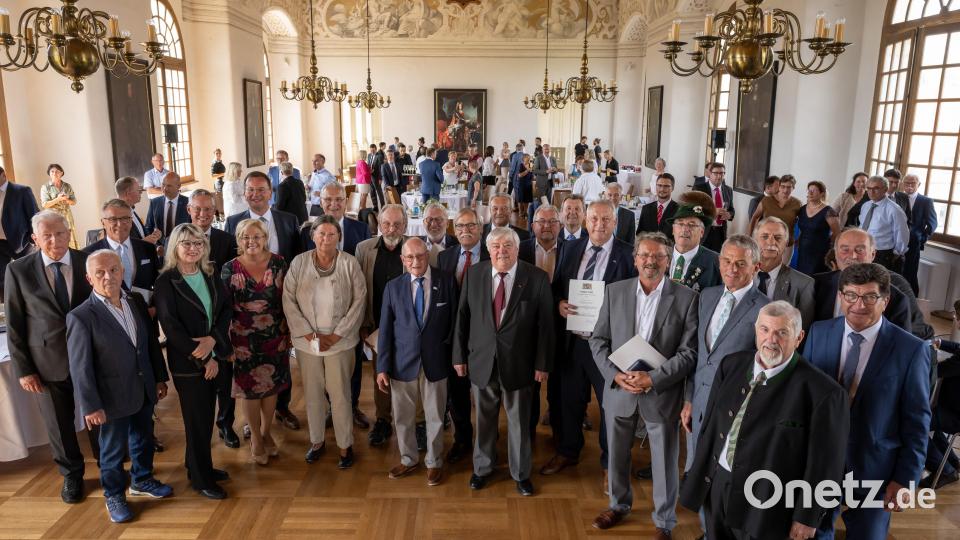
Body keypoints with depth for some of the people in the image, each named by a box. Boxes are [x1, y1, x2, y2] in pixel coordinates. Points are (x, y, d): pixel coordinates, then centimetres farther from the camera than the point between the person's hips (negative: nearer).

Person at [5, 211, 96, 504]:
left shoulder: (88, 262, -5)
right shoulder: (18, 270, -5)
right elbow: (14, 324, -2)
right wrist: (22, 369, -4)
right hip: (48, 363, 0)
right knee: (59, 425, 14)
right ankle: (71, 474, 37)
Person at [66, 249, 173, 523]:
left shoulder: (137, 302, -1)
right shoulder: (81, 316, -18)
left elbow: (152, 341, 8)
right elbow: (80, 367, -16)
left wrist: (160, 378, 8)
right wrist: (91, 406, -15)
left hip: (144, 390, 5)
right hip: (113, 396, -5)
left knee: (143, 439, 22)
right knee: (113, 449, 13)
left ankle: (142, 480, 45)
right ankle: (114, 495, 35)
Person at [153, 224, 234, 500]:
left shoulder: (210, 275, 4)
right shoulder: (166, 281, -11)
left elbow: (226, 309, 1)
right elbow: (170, 325, -15)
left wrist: (213, 339, -17)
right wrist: (203, 359, -15)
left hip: (213, 356, 5)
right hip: (186, 362, -5)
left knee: (206, 415, 14)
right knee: (197, 419, 6)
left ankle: (199, 466, 33)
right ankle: (201, 479, 22)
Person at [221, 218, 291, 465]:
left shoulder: (278, 263, -4)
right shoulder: (230, 269, -8)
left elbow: (287, 300, 2)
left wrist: (290, 332, 2)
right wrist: (225, 342, -4)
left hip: (276, 337, 2)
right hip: (244, 340, -1)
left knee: (272, 386, 14)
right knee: (250, 389, 10)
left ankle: (265, 432, 36)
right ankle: (255, 437, 31)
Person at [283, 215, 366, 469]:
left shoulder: (349, 263, -5)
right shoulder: (299, 263, -2)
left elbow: (359, 301, -5)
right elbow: (289, 301, -2)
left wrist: (336, 335, -10)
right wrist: (309, 335, -9)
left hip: (340, 341, -2)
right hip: (307, 342, 2)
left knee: (340, 394, 3)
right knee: (312, 393, 13)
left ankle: (345, 445, 19)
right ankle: (316, 441, 31)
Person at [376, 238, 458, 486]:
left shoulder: (447, 281, -4)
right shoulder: (393, 287, 0)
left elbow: (454, 320, 1)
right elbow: (385, 329, 1)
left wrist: (452, 354, -2)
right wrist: (382, 367, -1)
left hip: (435, 362, -1)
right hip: (402, 363, 2)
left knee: (435, 417, 12)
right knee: (403, 417, 14)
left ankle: (434, 462, 32)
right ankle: (408, 459, 37)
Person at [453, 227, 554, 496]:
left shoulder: (537, 278, -9)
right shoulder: (474, 274, -3)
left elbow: (545, 324, -6)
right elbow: (462, 317, 2)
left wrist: (543, 363, -7)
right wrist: (459, 355, 2)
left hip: (519, 362, -1)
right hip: (481, 360, 2)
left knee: (519, 421, 13)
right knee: (484, 419, 17)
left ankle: (521, 473, 34)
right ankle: (482, 468, 39)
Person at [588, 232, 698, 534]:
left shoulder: (686, 298, -7)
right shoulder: (615, 291, 0)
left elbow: (688, 352, -10)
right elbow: (598, 340, 2)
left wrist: (653, 379, -19)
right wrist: (615, 374, -12)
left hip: (662, 394, -2)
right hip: (619, 389, 3)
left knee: (664, 462, 11)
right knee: (617, 455, 19)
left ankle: (664, 521, 33)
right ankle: (619, 505, 43)